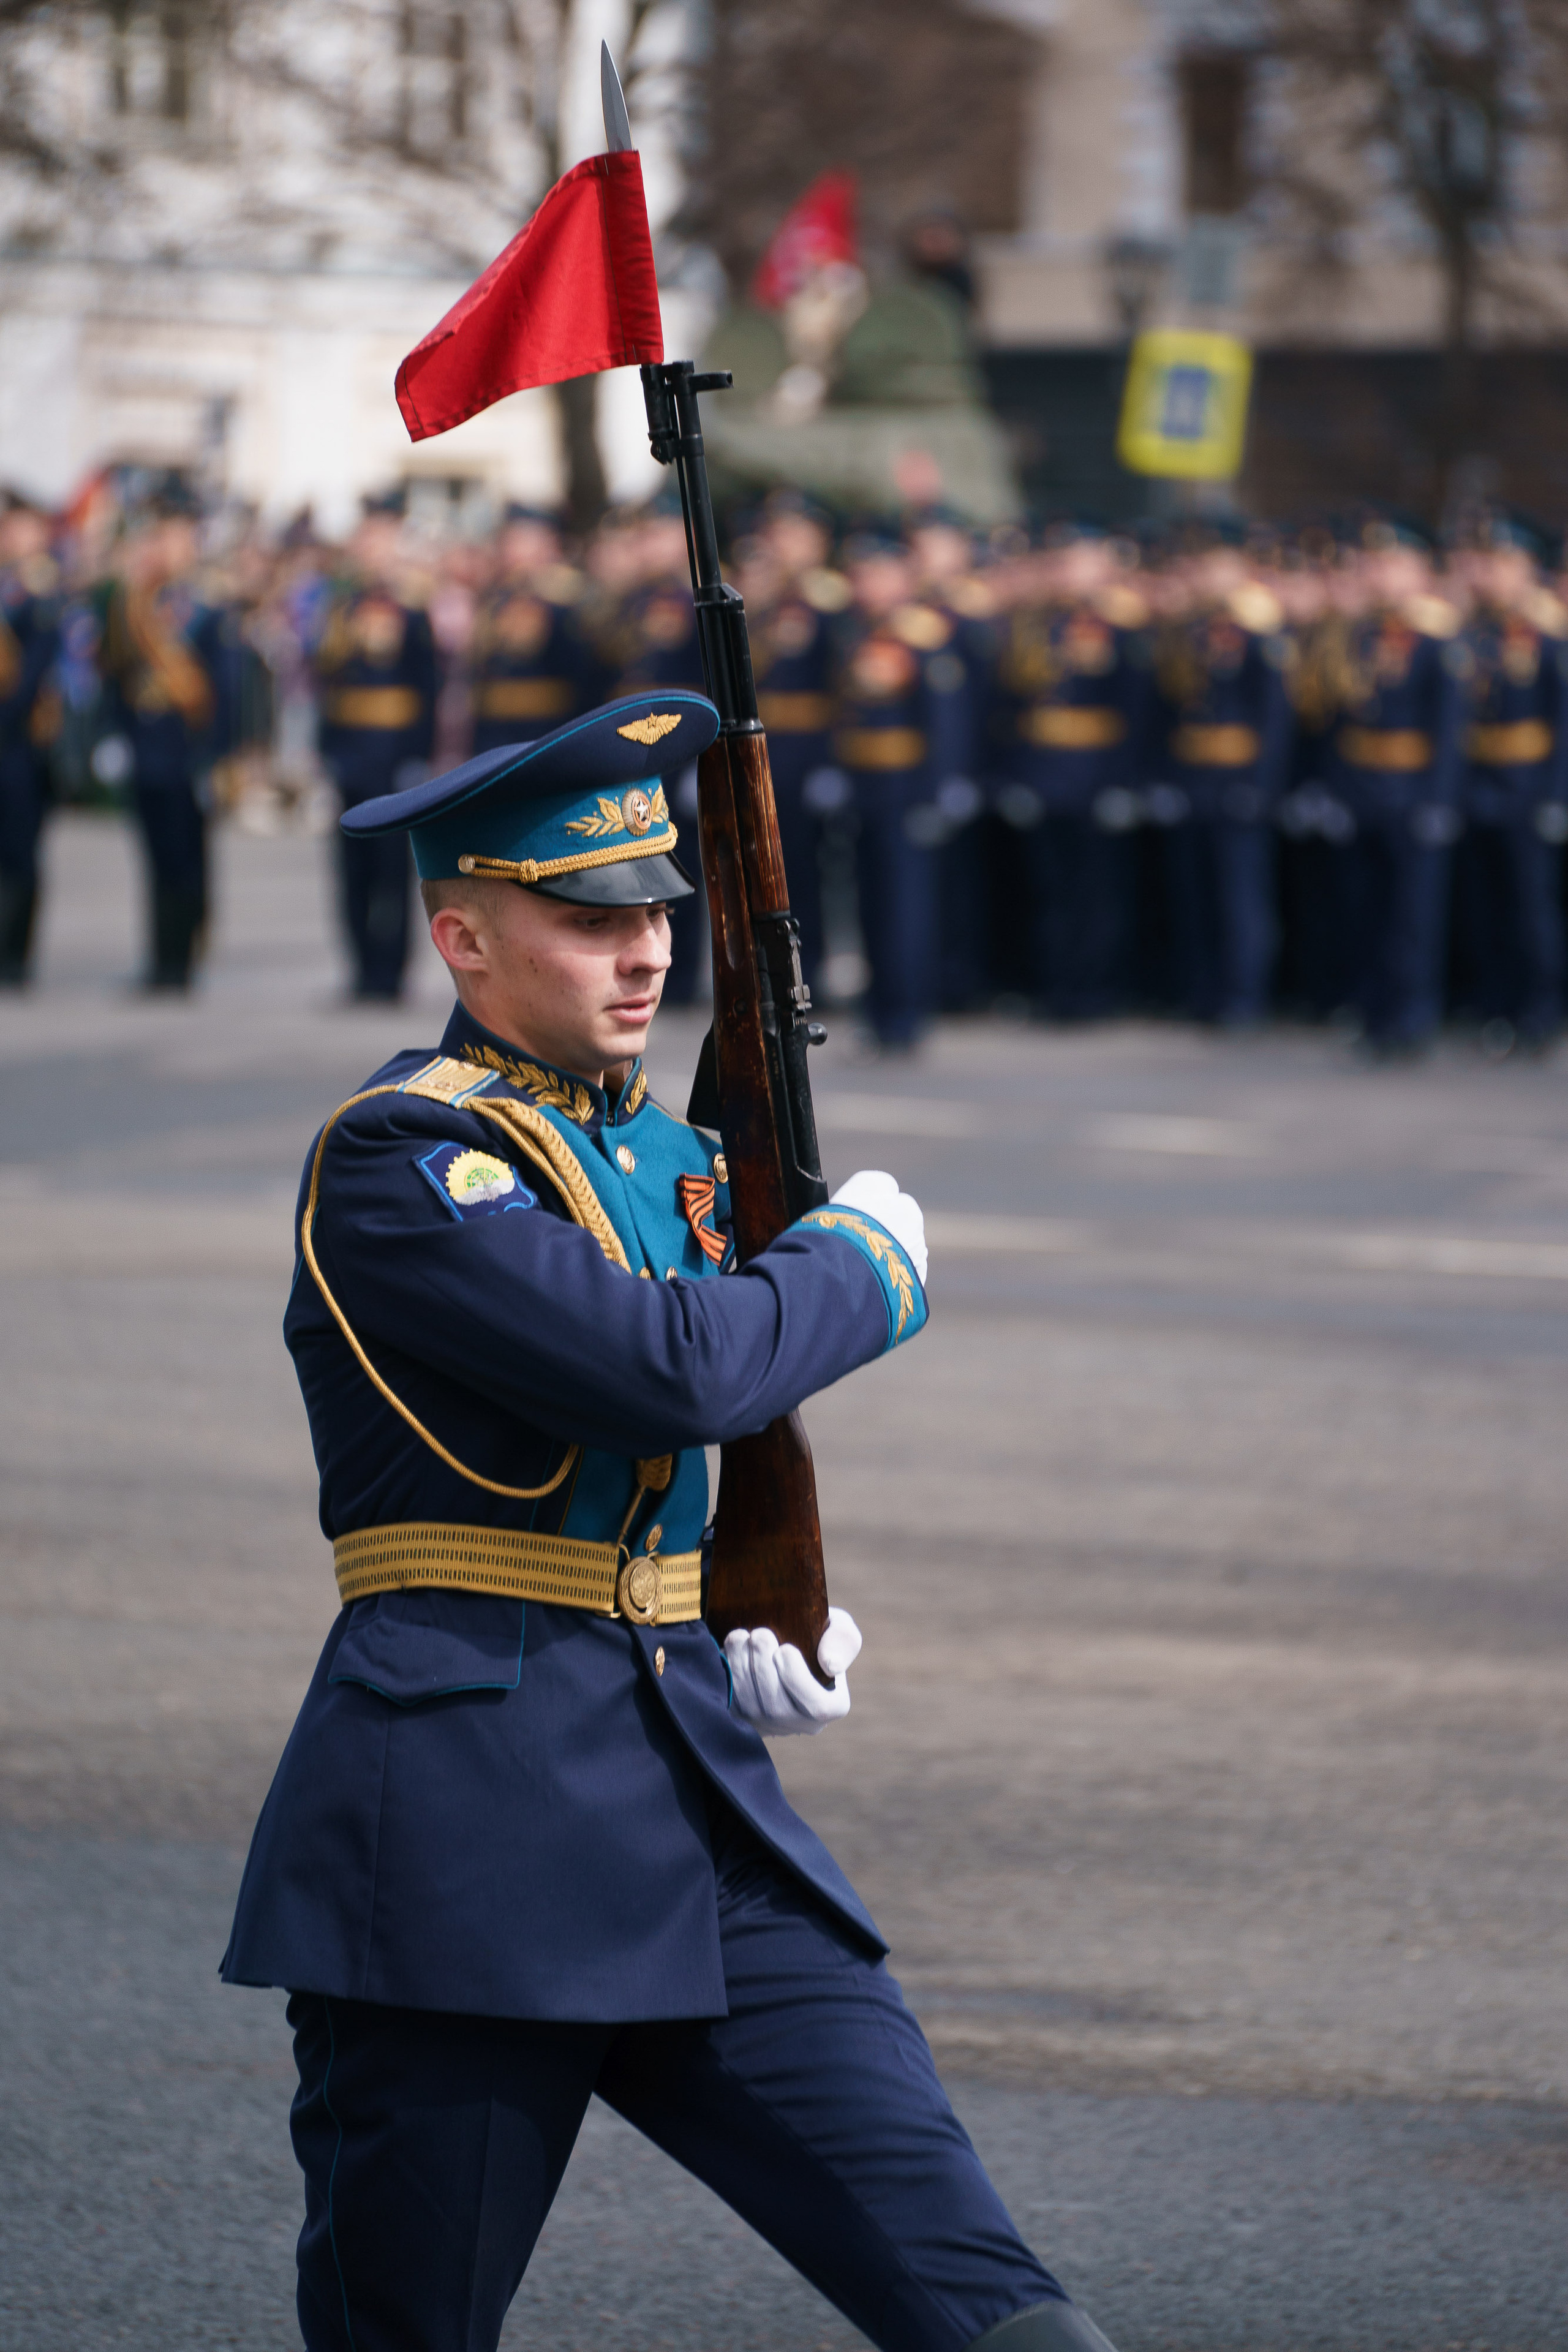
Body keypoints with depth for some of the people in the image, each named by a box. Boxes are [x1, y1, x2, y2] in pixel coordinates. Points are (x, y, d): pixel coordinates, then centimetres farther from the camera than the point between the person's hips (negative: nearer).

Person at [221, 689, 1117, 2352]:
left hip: (700, 1810, 7)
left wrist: (739, 1636, 10)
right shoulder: (398, 1160, -12)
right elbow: (670, 1367, -24)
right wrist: (864, 1264, -6)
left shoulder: (664, 1155, 15)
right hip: (473, 1826, -7)